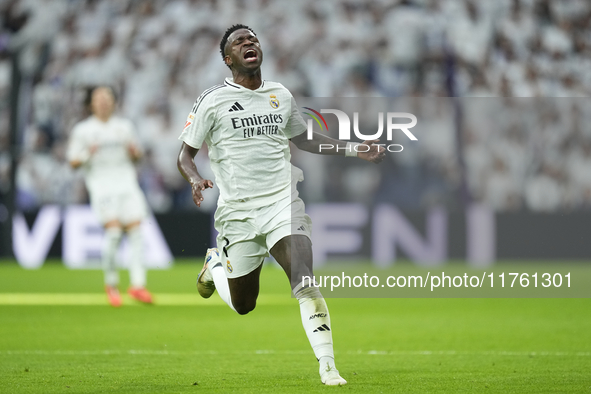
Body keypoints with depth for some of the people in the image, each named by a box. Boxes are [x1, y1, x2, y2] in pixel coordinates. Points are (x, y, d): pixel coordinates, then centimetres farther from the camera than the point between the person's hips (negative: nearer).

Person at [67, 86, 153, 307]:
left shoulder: (124, 127, 16)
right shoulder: (82, 130, 7)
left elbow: (137, 156, 21)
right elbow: (73, 162, 4)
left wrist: (133, 151, -2)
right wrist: (88, 154, -15)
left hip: (127, 183, 4)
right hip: (101, 184, -4)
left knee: (136, 229, -10)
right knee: (113, 230, -19)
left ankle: (137, 284, -11)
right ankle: (111, 283, -3)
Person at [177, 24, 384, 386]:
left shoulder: (281, 95, 12)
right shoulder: (212, 101, -1)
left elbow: (304, 139, 28)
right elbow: (185, 155, 2)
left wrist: (355, 149, 20)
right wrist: (195, 180, -21)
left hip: (282, 201, 2)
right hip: (238, 210, -2)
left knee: (304, 281, -22)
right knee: (242, 305, 9)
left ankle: (328, 367, -20)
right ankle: (215, 262, 43)